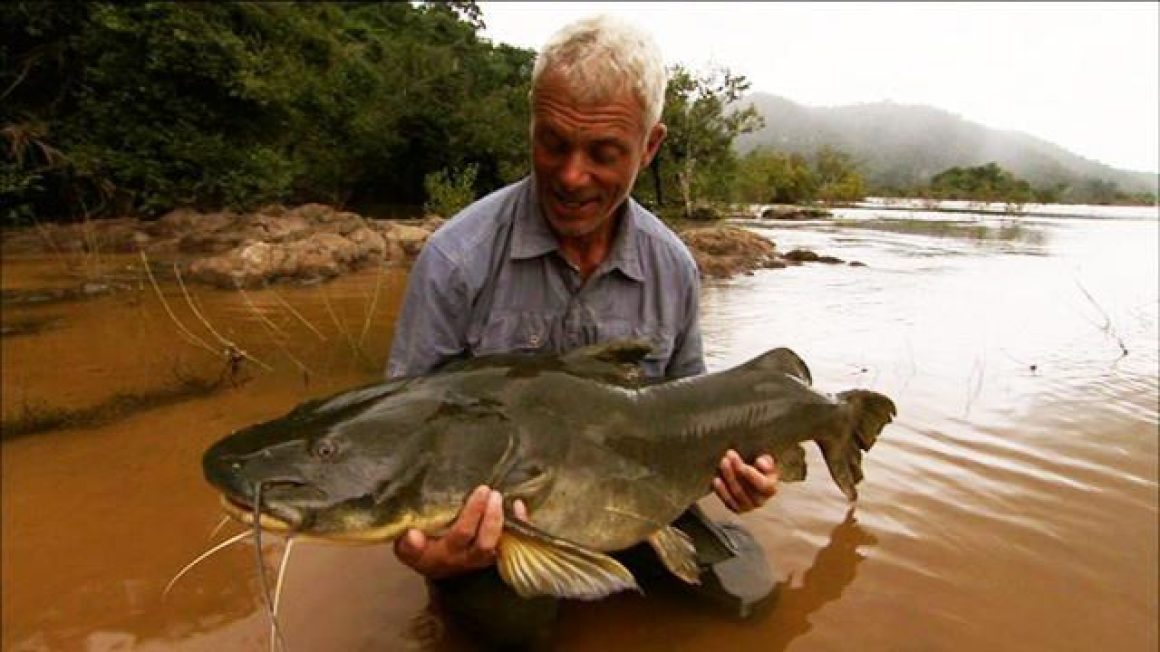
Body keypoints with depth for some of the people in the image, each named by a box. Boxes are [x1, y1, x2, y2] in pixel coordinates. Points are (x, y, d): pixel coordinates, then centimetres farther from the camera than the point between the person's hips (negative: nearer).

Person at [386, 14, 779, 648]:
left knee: (746, 595, -10)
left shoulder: (673, 267, -4)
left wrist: (728, 458, -10)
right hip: (489, 521, -3)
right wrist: (417, 540, -33)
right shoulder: (457, 260, -18)